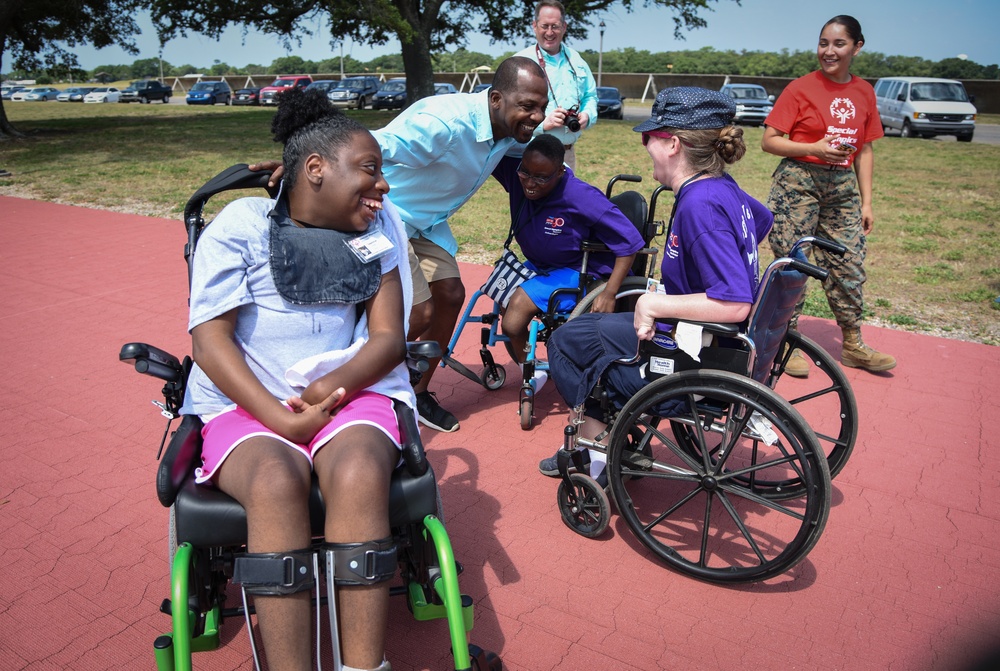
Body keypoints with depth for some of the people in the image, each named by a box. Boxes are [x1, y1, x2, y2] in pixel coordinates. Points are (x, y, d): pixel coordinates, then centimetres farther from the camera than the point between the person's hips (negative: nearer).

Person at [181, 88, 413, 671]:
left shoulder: (377, 229, 10)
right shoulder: (240, 224, 2)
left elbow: (389, 337, 4)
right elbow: (210, 338, -5)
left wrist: (334, 386, -16)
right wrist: (279, 418, -18)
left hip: (350, 392, 2)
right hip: (248, 402, -1)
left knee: (360, 474, -31)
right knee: (276, 482, -33)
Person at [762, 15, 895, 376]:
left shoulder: (864, 92, 10)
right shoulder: (800, 88, -4)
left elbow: (864, 150, 13)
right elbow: (769, 141, -6)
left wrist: (866, 202, 9)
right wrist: (814, 148, -18)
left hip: (843, 187, 5)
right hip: (798, 184, -4)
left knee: (849, 266, 7)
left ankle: (853, 345, 21)